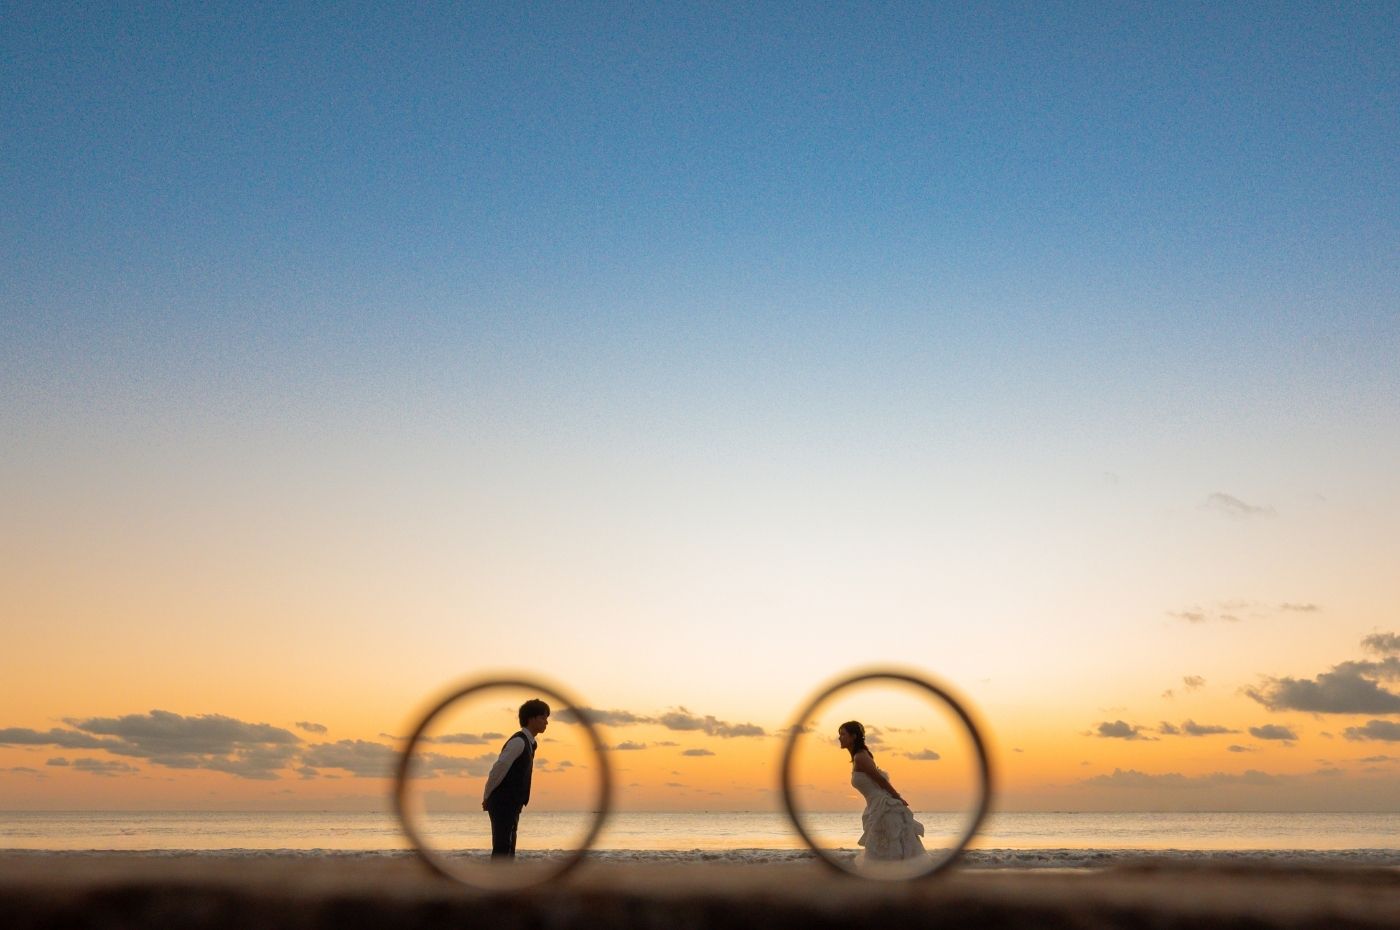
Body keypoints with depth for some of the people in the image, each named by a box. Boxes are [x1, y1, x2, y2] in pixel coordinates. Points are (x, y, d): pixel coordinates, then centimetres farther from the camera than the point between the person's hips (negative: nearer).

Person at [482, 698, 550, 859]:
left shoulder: (528, 743, 15)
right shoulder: (518, 742, -16)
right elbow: (497, 771, -18)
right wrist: (487, 798, -6)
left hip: (511, 805, 9)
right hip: (503, 804, -9)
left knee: (507, 850, 12)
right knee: (502, 850, -9)